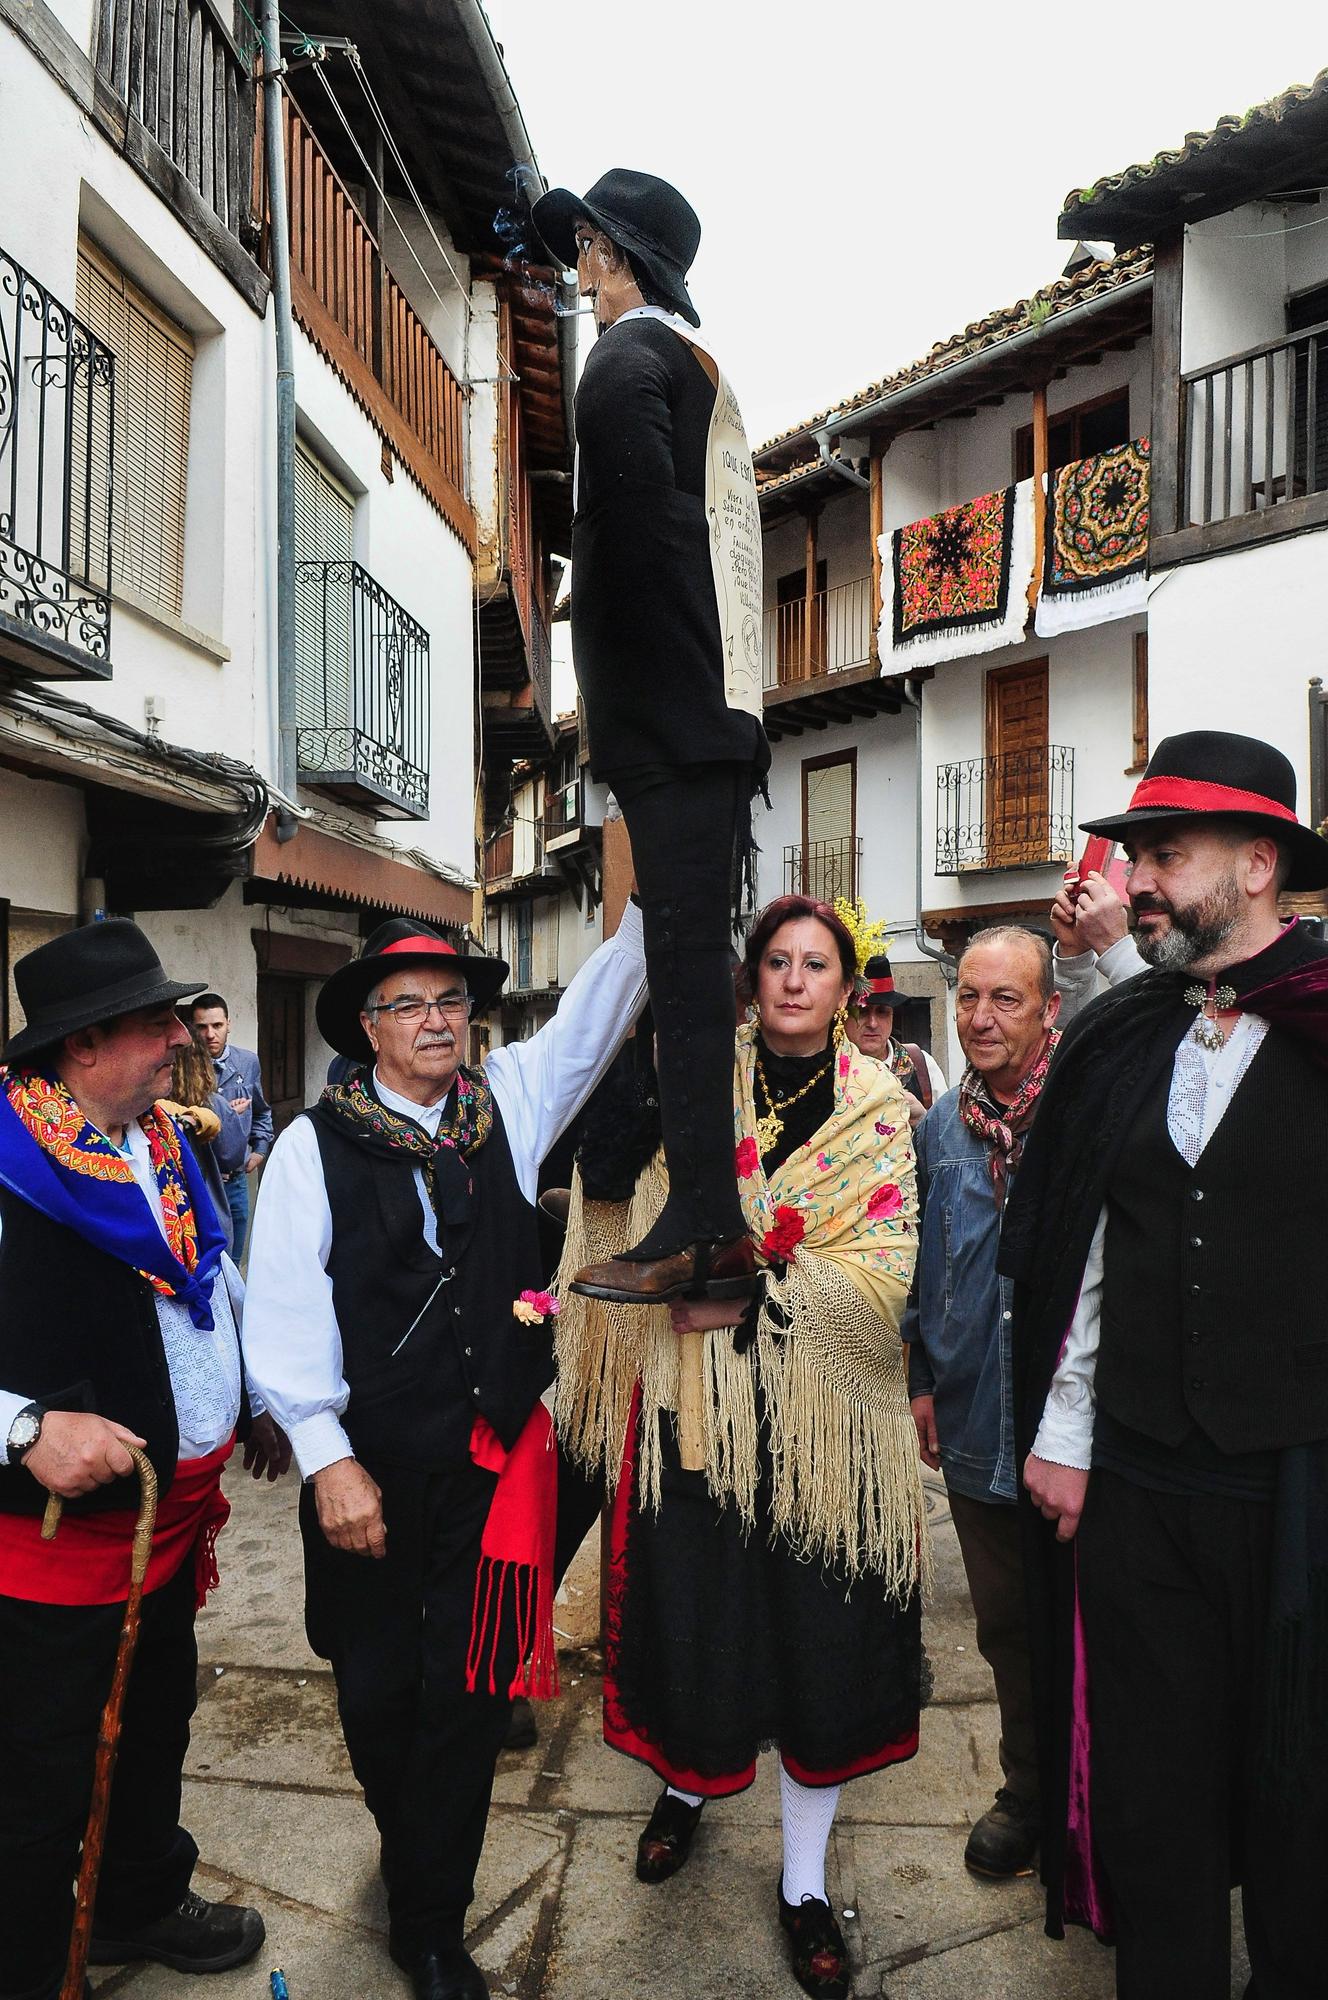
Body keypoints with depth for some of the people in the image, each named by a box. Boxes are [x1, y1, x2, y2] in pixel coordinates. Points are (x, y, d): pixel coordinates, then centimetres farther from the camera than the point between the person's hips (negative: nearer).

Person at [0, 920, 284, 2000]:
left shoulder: (164, 1147, 5)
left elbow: (218, 1289, 19)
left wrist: (259, 1403, 18)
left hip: (176, 1514, 8)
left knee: (157, 1728, 26)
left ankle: (143, 1899, 49)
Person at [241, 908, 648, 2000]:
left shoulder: (509, 1100, 2)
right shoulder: (316, 1144, -7)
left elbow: (604, 999, -1)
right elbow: (287, 1311, -8)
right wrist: (327, 1458, -12)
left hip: (494, 1456, 2)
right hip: (369, 1466, -1)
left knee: (469, 1690, 10)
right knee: (378, 1692, 16)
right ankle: (416, 1852, 45)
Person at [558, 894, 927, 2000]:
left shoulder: (883, 1111, 0)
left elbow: (885, 1276, -9)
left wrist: (755, 1298, -18)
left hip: (829, 1419, 0)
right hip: (698, 1408, 0)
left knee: (821, 1644, 8)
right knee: (694, 1619, 9)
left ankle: (805, 1884, 32)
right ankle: (688, 1779, 44)